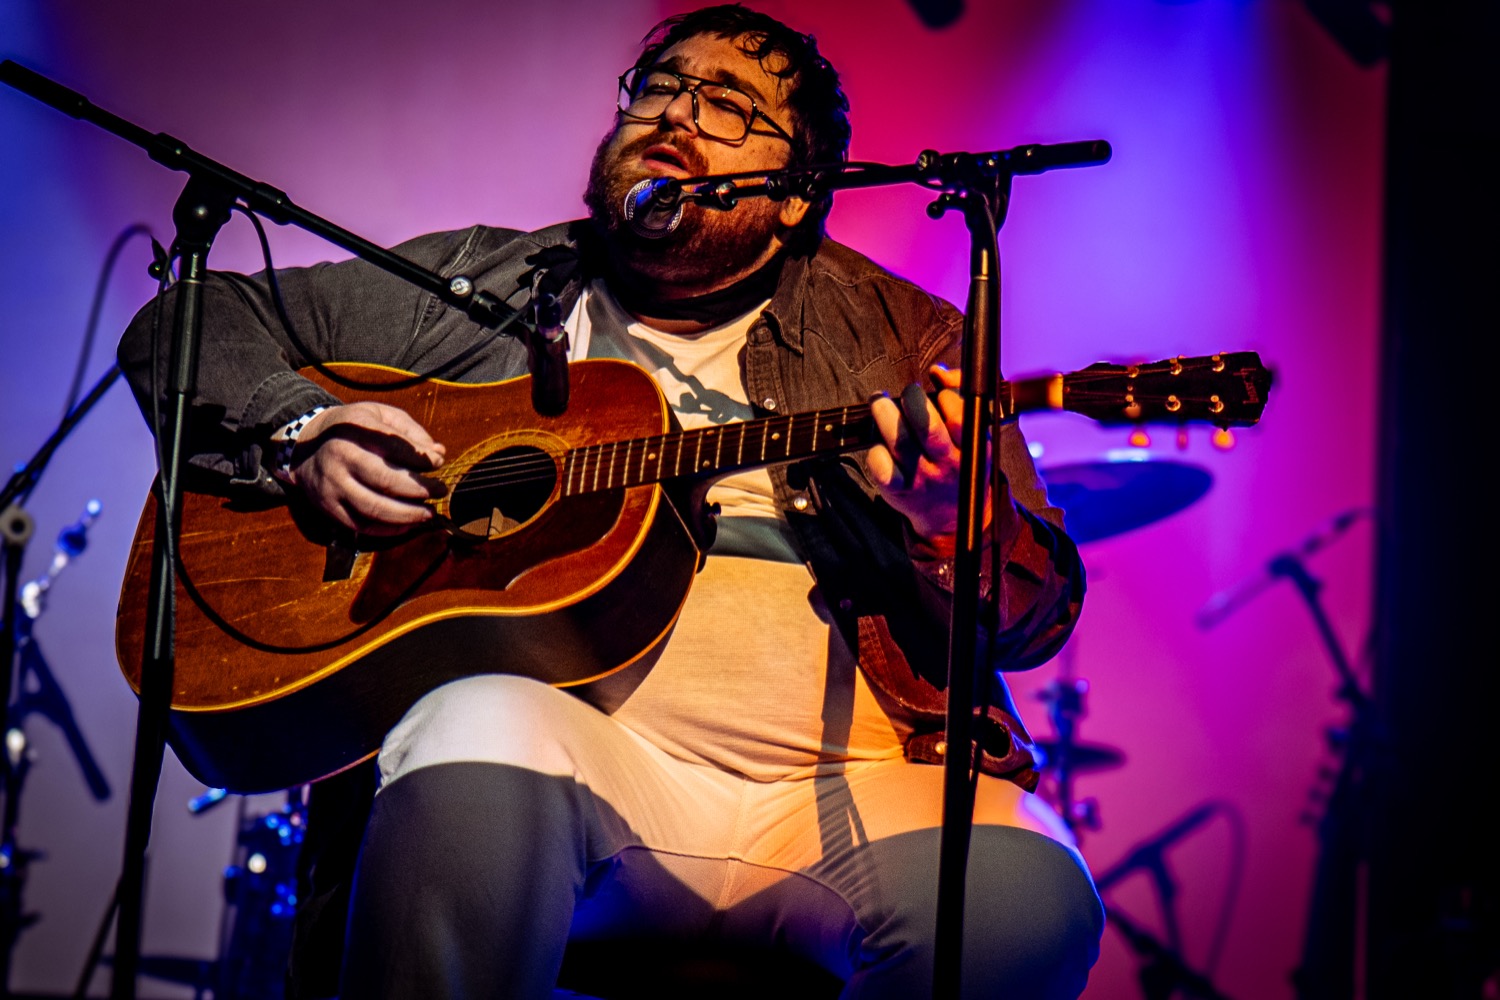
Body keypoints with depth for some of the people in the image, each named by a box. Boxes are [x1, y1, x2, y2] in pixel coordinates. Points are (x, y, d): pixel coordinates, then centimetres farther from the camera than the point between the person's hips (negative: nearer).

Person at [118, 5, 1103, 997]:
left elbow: (1042, 607, 9)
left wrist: (951, 526, -14)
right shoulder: (478, 285, 18)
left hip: (850, 787, 1)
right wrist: (300, 435, -1)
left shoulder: (899, 337, 16)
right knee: (484, 744, -36)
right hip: (579, 740, 0)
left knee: (1025, 908, -30)